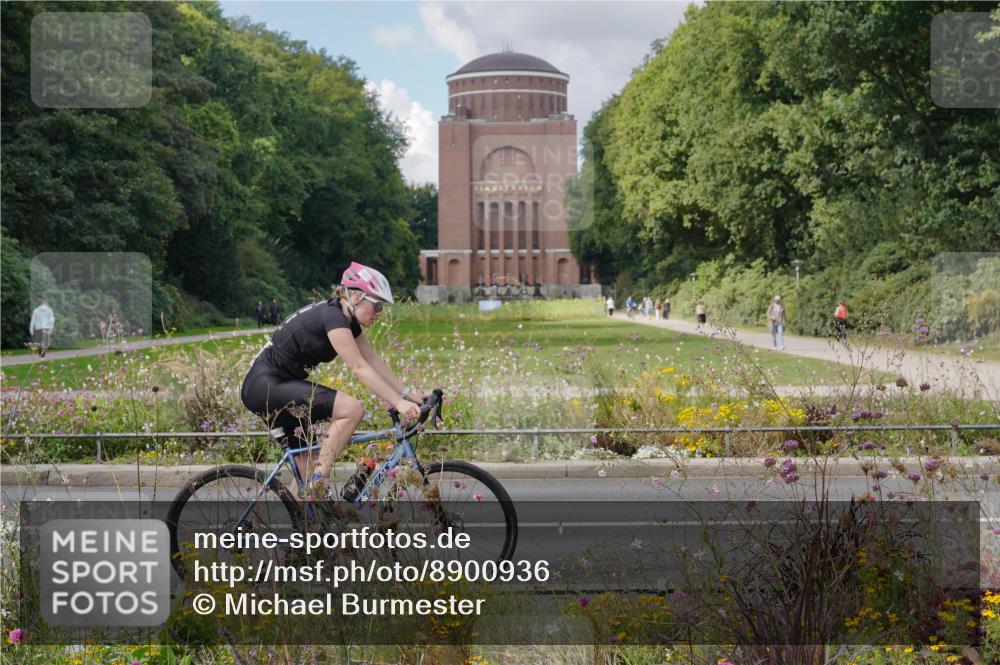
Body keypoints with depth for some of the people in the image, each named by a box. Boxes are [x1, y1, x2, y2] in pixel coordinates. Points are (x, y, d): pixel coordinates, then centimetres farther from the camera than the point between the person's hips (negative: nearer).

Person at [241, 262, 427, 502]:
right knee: (353, 408, -21)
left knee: (308, 469, 11)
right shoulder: (333, 317, -19)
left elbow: (374, 362, 9)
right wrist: (399, 403, -25)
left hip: (278, 387, 10)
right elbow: (360, 368, -24)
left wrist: (410, 393, 1)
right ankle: (317, 484, -17)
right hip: (266, 385, -10)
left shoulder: (348, 320, 10)